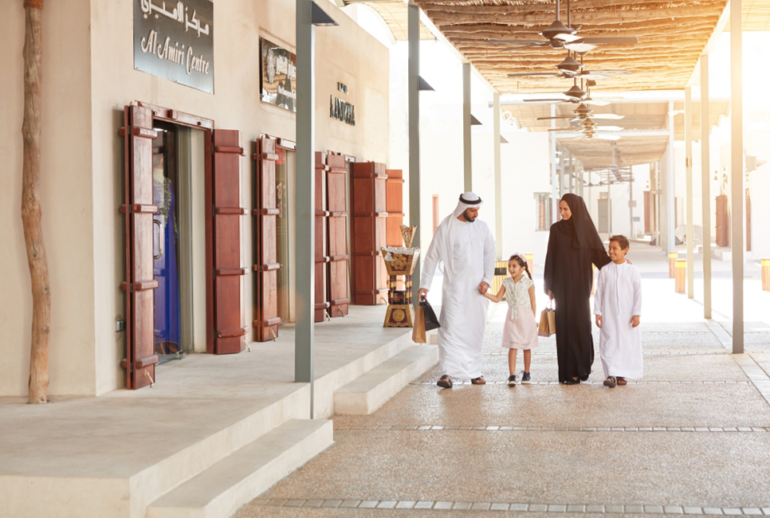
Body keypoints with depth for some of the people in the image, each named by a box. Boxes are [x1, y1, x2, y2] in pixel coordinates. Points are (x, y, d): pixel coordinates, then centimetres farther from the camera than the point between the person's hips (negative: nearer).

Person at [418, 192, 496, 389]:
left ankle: (474, 371, 15)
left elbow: (489, 254, 8)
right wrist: (425, 284, -7)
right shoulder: (445, 228, -5)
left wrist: (487, 279, -4)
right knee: (451, 327, -11)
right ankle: (447, 373, -13)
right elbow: (432, 256, -3)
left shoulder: (482, 227, 6)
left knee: (476, 329, 6)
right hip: (454, 287, -4)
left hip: (477, 288, 4)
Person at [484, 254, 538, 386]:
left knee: (526, 347, 9)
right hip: (512, 318, 2)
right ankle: (512, 376, -9)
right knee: (513, 347, -5)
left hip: (525, 317, -2)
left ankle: (526, 373, 23)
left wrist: (534, 320, -1)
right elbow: (497, 298, 4)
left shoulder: (528, 283, -5)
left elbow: (533, 303, -1)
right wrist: (485, 293, -10)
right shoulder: (506, 282, 4)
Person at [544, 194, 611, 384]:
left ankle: (579, 368, 6)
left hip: (580, 284, -1)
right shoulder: (556, 229, 4)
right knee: (564, 325, -1)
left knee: (580, 323, -6)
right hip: (562, 284, 1)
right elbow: (550, 258, 5)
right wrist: (549, 286, 2)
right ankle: (569, 370, 5)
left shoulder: (586, 227, -1)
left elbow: (599, 254, -3)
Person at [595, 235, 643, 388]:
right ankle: (611, 374, -10)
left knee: (627, 344, 4)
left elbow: (638, 293, -1)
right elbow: (599, 292, 3)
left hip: (627, 316, 0)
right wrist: (598, 312, -1)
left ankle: (621, 375, 15)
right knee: (609, 344, -7)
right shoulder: (605, 270, 1)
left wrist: (637, 314, -6)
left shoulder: (632, 270, -2)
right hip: (609, 316, 0)